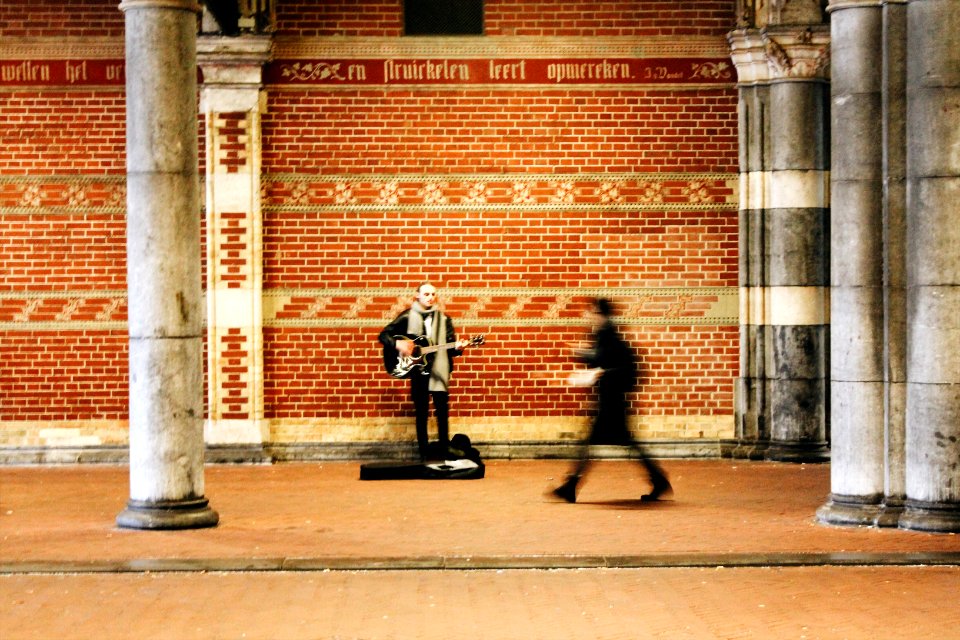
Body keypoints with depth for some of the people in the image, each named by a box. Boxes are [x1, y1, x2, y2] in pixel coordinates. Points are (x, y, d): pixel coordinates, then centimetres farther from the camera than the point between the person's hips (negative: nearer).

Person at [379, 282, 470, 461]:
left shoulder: (444, 319, 7)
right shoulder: (407, 317, 2)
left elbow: (449, 346, 4)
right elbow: (384, 335, 2)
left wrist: (457, 347, -18)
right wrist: (397, 344, -15)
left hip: (439, 371, 1)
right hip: (418, 371, -1)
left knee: (442, 411, -2)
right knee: (421, 414, 3)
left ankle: (444, 450, 8)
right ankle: (424, 453, 9)